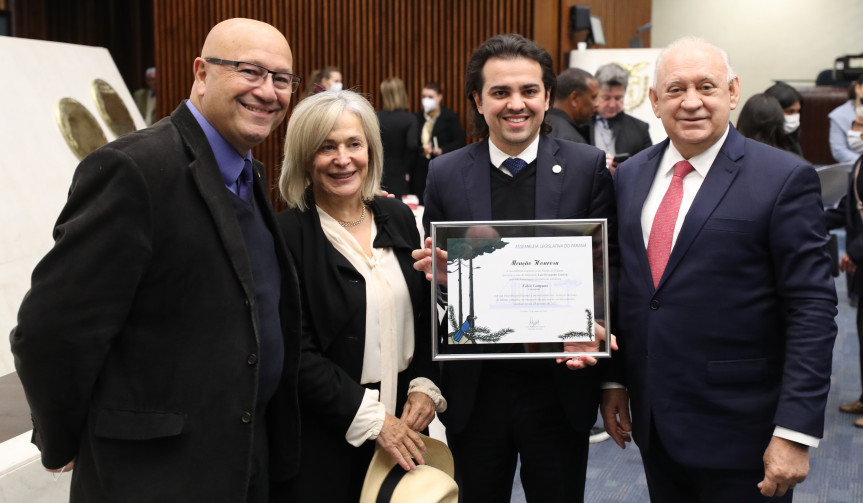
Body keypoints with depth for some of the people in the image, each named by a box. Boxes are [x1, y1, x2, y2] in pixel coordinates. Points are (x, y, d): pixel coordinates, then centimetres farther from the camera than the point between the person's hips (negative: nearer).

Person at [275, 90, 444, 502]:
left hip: (403, 425, 5)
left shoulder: (397, 217, 5)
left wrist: (425, 384, -2)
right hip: (324, 437, -5)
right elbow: (294, 352, -14)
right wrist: (370, 418, -15)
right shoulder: (286, 234, -12)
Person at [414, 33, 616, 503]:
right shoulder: (444, 174, 0)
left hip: (560, 383, -1)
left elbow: (607, 266, -2)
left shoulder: (588, 166, -3)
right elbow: (433, 270, 6)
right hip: (474, 389, 1)